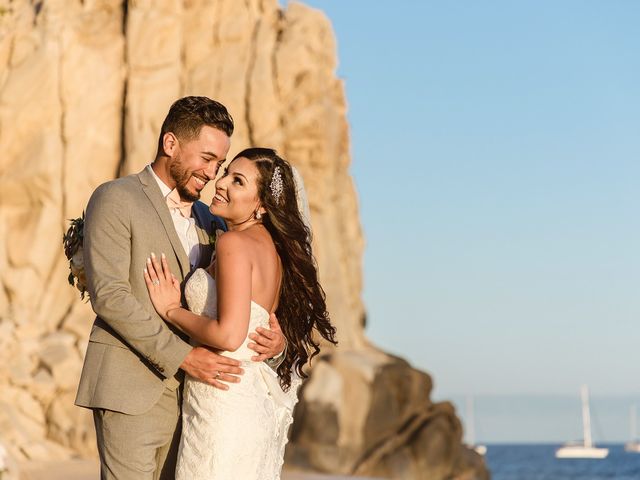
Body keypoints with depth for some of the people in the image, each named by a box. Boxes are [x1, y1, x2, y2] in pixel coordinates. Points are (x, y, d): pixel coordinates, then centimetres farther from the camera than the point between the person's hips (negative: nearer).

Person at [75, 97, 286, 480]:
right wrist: (182, 356, -18)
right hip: (131, 390, -6)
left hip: (188, 394, 6)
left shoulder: (208, 221, 19)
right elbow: (108, 294, -13)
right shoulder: (116, 199, -2)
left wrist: (277, 333, -5)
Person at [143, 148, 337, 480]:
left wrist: (171, 310, -11)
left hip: (225, 403, -9)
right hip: (261, 402, 9)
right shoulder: (274, 246, 9)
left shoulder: (235, 243, -16)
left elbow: (229, 335, -24)